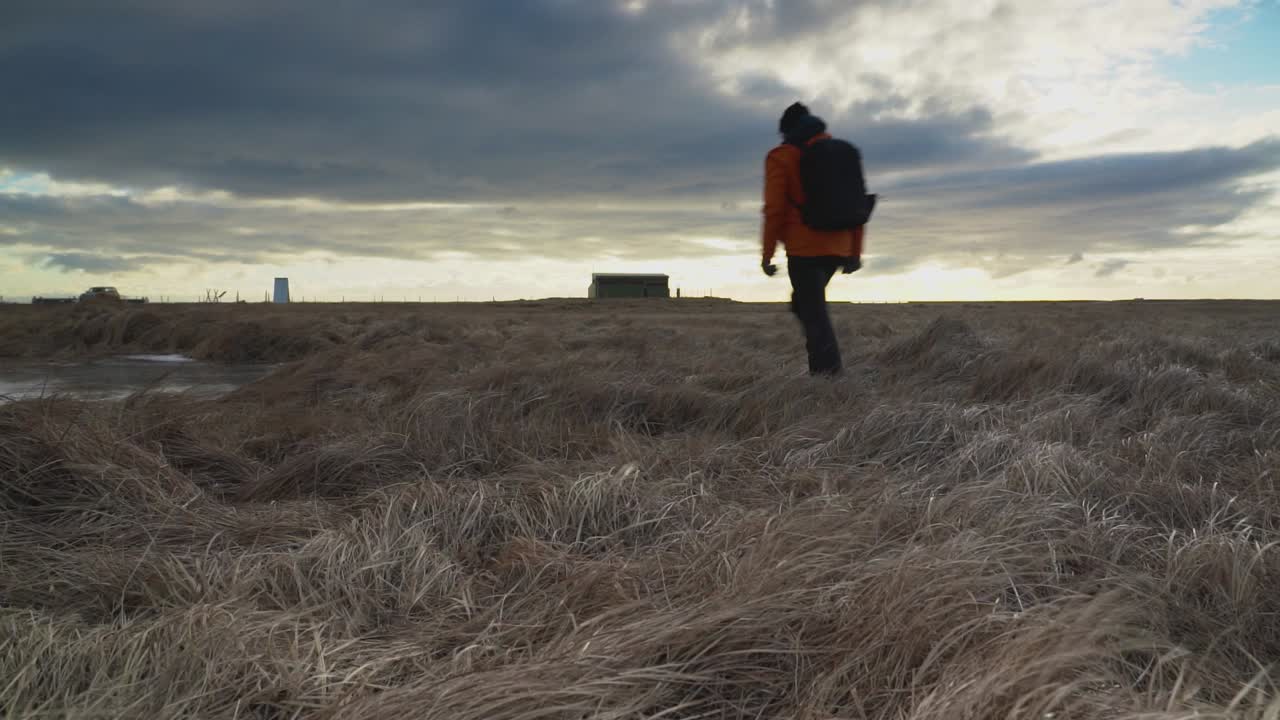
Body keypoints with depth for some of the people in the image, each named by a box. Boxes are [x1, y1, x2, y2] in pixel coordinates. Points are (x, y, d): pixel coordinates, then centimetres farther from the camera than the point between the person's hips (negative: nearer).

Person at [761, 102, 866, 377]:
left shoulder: (781, 158, -3)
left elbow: (775, 209, -9)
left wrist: (767, 254, -4)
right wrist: (855, 251, 16)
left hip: (804, 249, -6)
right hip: (838, 248, 6)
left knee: (813, 311, -2)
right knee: (803, 302, 21)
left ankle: (827, 369, -9)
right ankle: (822, 363, 14)